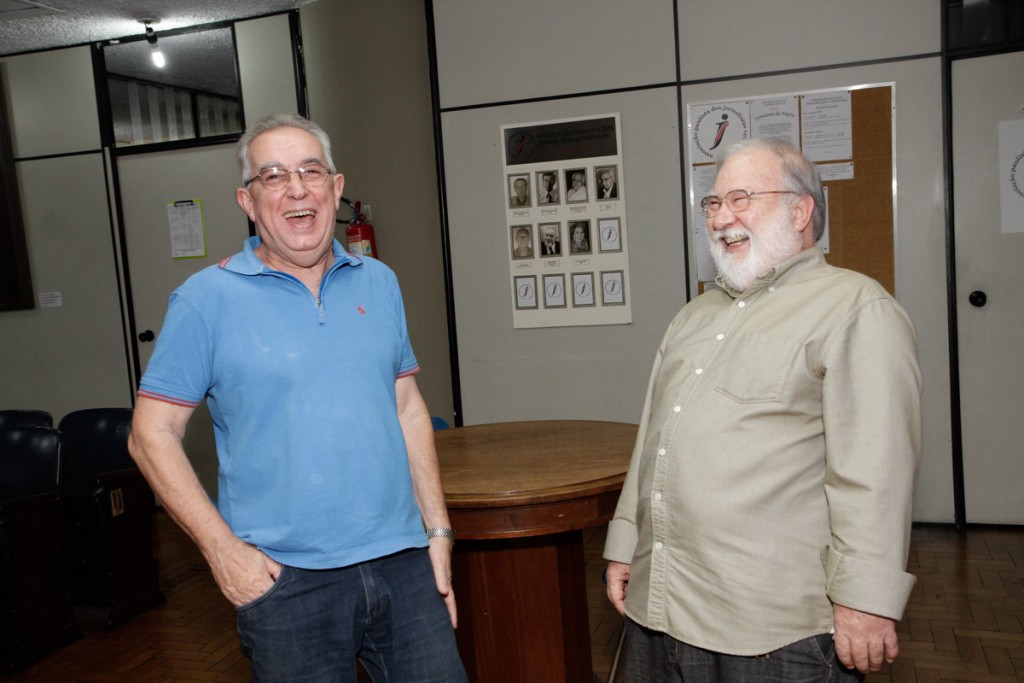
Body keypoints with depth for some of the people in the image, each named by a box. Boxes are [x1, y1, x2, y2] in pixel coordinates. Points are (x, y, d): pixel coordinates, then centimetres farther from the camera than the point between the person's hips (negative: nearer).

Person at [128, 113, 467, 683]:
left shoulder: (379, 283, 7)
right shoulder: (208, 299, -5)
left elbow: (409, 409, 11)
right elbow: (152, 435, -3)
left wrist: (439, 530, 7)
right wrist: (222, 549, -10)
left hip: (403, 563, 4)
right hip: (286, 581, -3)